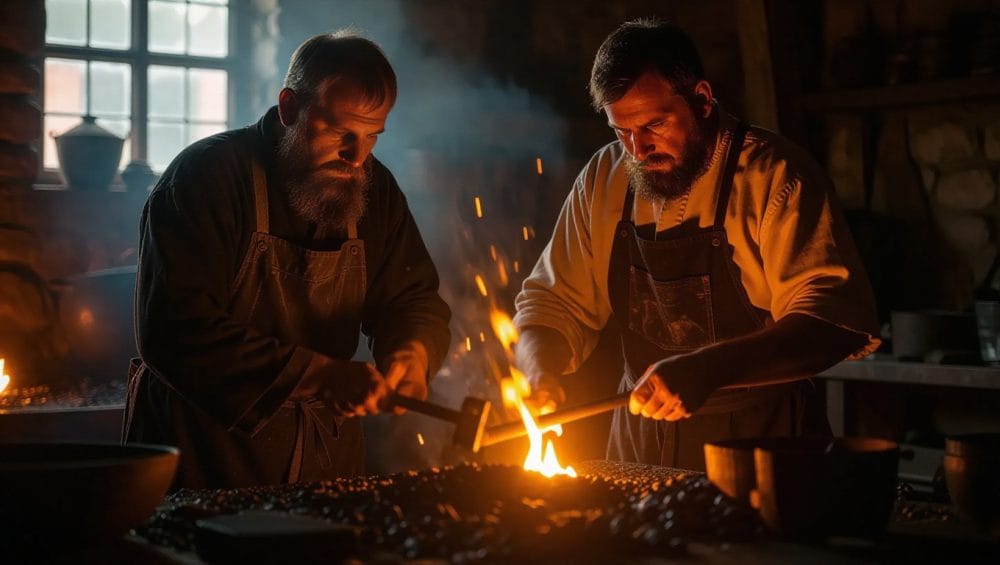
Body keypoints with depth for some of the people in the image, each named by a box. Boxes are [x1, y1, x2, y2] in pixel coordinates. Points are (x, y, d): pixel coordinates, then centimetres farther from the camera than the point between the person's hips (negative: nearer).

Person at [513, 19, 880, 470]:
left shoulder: (773, 173, -11)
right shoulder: (602, 179, 4)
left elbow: (836, 319, -18)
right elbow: (554, 301, 11)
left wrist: (709, 369, -31)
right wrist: (538, 370, -11)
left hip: (761, 437, -3)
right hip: (641, 435, 4)